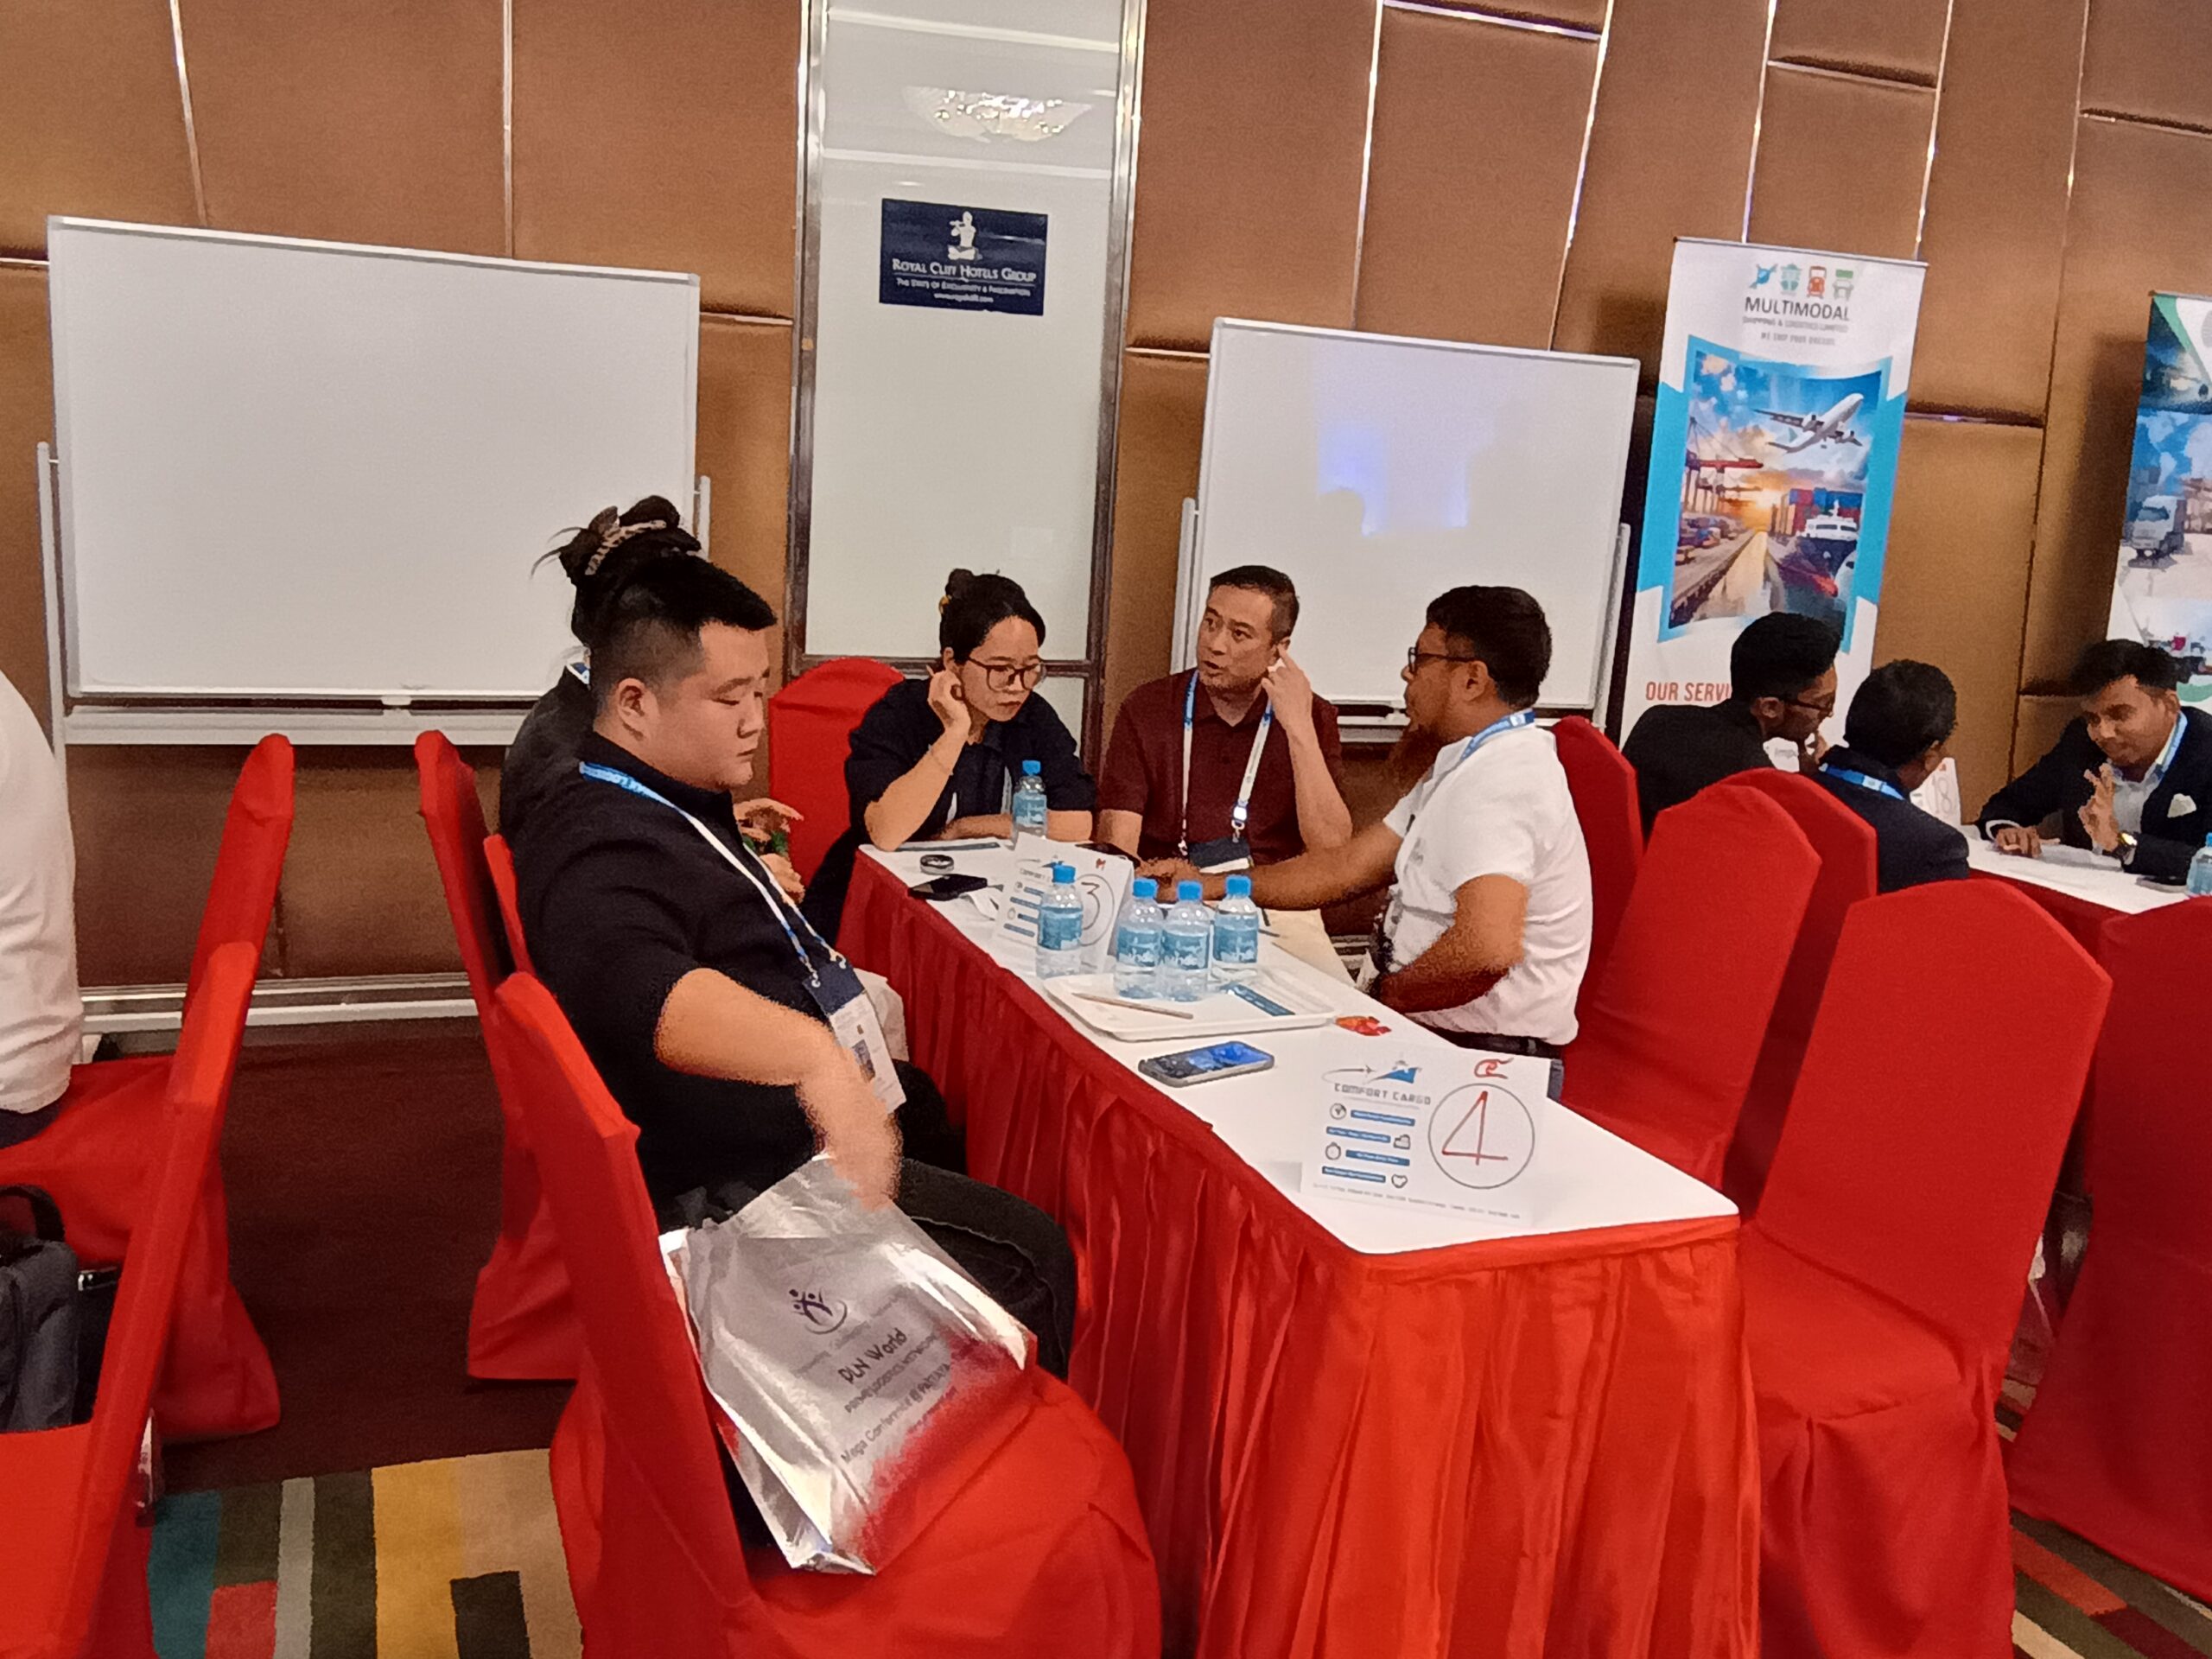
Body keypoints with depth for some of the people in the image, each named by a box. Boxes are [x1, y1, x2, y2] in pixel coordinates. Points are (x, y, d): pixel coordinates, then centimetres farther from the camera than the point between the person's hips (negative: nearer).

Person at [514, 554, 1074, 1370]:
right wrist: (814, 1056, -62)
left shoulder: (661, 804, 9)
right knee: (1030, 1257, -13)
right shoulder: (604, 851, -26)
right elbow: (644, 990, -49)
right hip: (737, 1186, -11)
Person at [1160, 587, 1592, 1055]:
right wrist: (1208, 886, 12)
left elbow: (1486, 949, -34)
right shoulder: (1473, 767, 14)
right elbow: (1349, 867, 15)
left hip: (1483, 1050, -9)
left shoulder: (1498, 780, -21)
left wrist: (1386, 996, -17)